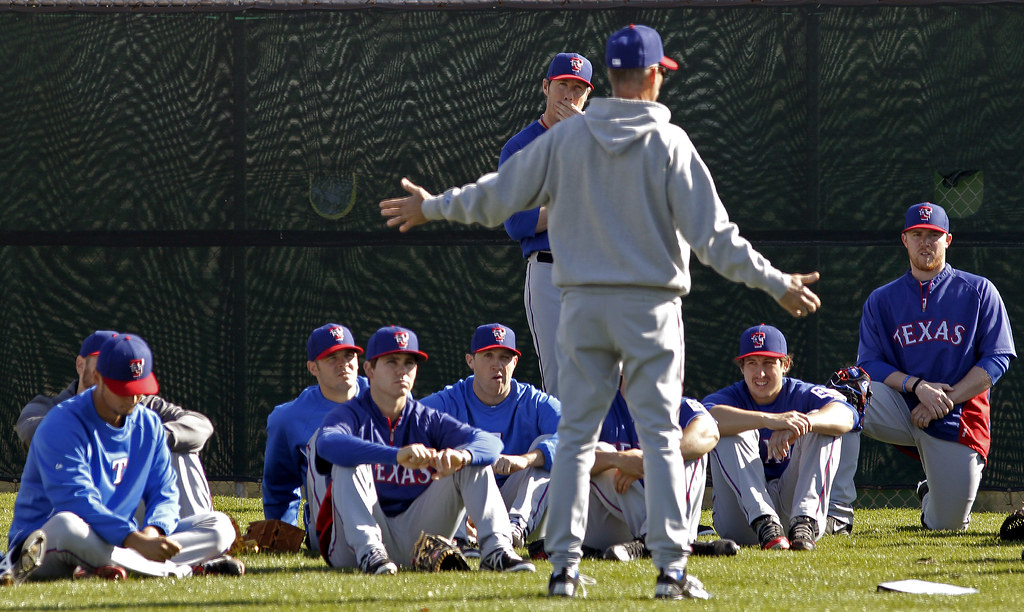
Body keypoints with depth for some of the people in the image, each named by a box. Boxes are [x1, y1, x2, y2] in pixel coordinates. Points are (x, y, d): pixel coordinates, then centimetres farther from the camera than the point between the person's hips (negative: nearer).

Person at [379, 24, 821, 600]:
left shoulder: (566, 137, 1)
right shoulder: (668, 143, -7)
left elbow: (498, 194, 5)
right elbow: (712, 233, -11)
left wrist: (434, 206, 21)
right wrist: (776, 283, -6)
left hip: (582, 305, 2)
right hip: (651, 307, -2)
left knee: (575, 437, 7)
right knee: (661, 437, 1)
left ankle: (565, 567, 4)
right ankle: (672, 567, -5)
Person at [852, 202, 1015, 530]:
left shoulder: (978, 291, 4)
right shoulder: (882, 300, 9)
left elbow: (996, 360, -3)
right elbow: (869, 365, 0)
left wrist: (944, 400, -14)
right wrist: (918, 386, -19)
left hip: (959, 419, -1)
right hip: (902, 411, 1)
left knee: (948, 525, -5)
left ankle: (933, 495, 36)